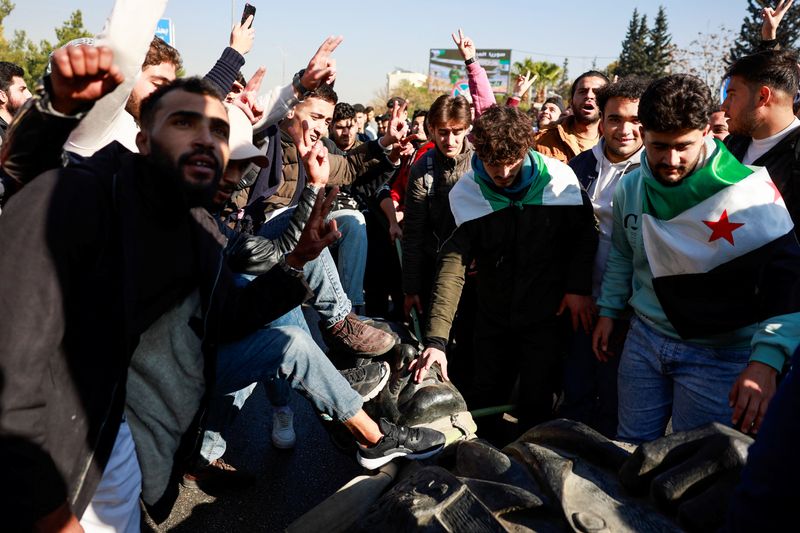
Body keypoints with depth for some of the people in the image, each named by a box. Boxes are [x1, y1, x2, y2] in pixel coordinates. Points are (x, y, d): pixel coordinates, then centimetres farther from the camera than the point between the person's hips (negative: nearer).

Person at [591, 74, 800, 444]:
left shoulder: (749, 190, -16)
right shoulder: (629, 188, 1)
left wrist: (766, 360, -28)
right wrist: (608, 311, 14)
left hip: (718, 354, -4)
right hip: (644, 339, 5)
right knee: (629, 451, 16)